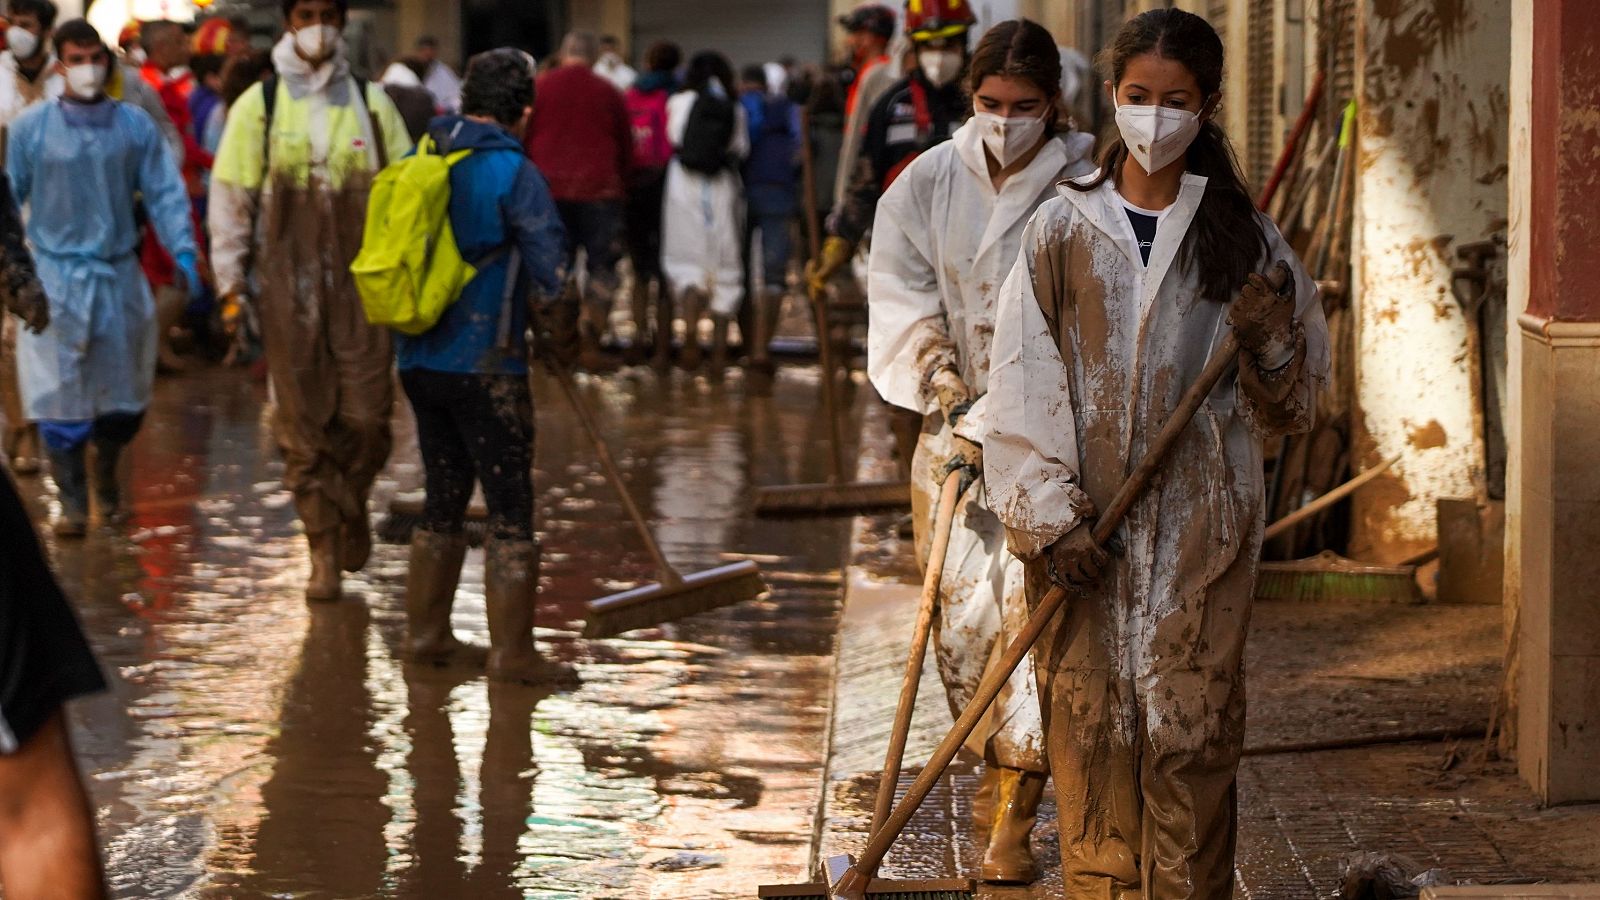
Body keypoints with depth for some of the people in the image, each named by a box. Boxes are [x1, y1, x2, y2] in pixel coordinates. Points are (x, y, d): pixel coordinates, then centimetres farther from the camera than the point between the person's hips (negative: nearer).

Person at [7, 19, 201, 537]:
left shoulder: (135, 126, 2)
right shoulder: (30, 129, -3)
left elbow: (164, 193, 2)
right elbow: (10, 197, 3)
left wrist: (183, 251, -8)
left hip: (120, 277, 2)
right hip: (55, 278, -2)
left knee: (125, 396, 10)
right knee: (61, 397, -5)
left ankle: (105, 478, 35)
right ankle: (73, 502, 4)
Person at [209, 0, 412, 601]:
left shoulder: (370, 102, 7)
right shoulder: (259, 105, 3)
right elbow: (231, 195, 3)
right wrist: (231, 280, -1)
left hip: (361, 279, 1)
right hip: (288, 285, -1)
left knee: (366, 417, -3)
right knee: (303, 422, 1)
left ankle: (352, 505, 26)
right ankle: (324, 551, 9)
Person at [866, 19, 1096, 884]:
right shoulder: (924, 187, 2)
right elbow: (906, 310, 0)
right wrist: (955, 404, -13)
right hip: (958, 422, 3)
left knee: (1033, 602, -11)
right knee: (962, 608, 6)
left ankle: (1013, 821, -9)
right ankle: (997, 761, 32)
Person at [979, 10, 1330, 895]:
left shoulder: (1243, 240, 7)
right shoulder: (1061, 230, 6)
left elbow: (1292, 408, 9)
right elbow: (1022, 386, 1)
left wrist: (1269, 342, -13)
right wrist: (1050, 515, -9)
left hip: (1199, 530, 0)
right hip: (1084, 526, 0)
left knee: (1190, 734, -3)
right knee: (1088, 726, 1)